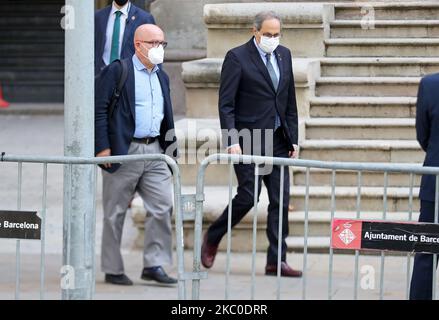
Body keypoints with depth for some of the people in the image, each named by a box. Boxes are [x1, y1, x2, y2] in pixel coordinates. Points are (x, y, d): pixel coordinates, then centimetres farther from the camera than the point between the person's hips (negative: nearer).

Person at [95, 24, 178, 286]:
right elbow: (99, 110, -9)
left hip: (155, 151, 6)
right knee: (116, 213, 2)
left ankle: (154, 265, 3)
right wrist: (102, 147, -15)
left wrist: (171, 148, 16)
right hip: (124, 152, -6)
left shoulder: (162, 77, 16)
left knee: (163, 206, -3)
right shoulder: (116, 71, -5)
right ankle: (113, 270, 10)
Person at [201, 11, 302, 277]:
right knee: (247, 197, -8)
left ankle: (277, 261, 3)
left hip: (278, 141, 6)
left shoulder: (284, 55, 12)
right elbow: (226, 104, -9)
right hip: (248, 141, -6)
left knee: (281, 201, 0)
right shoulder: (237, 58, -6)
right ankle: (212, 239, 15)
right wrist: (232, 141, -18)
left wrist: (293, 139, 11)